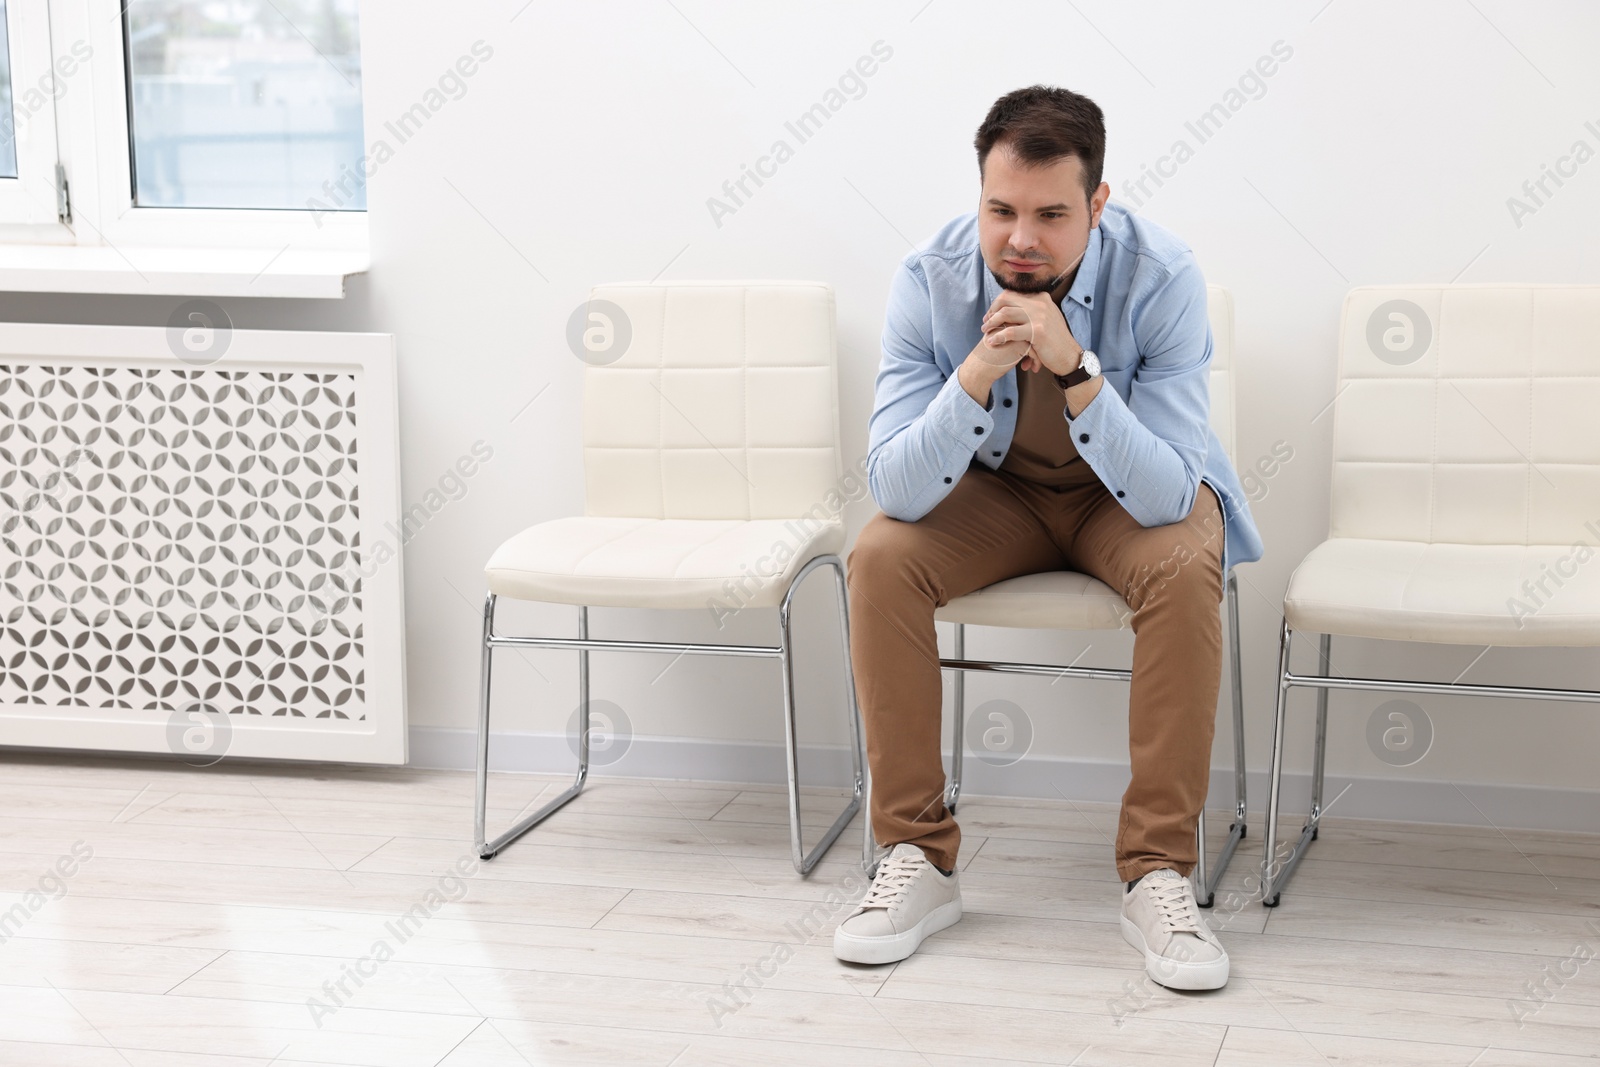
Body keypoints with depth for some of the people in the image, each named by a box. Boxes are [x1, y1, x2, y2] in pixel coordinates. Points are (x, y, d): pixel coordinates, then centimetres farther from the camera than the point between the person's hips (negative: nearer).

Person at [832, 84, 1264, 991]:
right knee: (881, 558, -25)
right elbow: (897, 491, -26)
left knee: (1186, 570, -33)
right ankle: (920, 857, -13)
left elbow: (1167, 496, -31)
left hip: (1132, 493, -2)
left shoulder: (1162, 278, -26)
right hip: (996, 487, 2)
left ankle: (1158, 873, -22)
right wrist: (976, 375, -42)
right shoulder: (931, 281, -21)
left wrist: (1076, 369, -43)